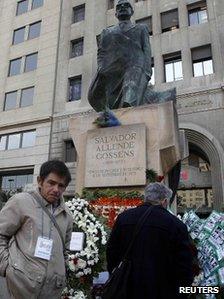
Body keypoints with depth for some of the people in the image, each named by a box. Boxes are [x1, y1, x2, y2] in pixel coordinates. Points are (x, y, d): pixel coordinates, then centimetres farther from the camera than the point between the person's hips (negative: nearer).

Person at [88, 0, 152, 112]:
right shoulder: (107, 32, 33)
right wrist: (101, 69, 0)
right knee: (94, 95, -17)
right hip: (111, 71, 3)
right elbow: (101, 53, 21)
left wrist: (147, 72, -3)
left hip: (134, 67, -3)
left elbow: (146, 50, 14)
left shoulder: (141, 28, 29)